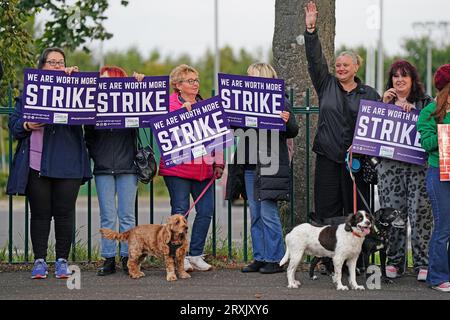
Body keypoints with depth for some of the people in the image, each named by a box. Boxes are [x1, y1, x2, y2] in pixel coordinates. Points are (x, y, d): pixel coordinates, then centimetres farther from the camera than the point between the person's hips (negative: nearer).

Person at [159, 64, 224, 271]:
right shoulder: (169, 104, 0)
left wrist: (218, 163, 13)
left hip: (203, 167, 5)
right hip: (177, 168, -5)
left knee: (206, 211, 1)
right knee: (180, 211, -5)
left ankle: (196, 255, 12)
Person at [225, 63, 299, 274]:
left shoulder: (279, 102, -4)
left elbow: (293, 132, -3)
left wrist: (287, 121, -24)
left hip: (270, 166, -7)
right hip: (250, 166, 7)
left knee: (268, 213, -6)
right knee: (255, 215, 10)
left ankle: (275, 260, 1)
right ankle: (259, 258, 16)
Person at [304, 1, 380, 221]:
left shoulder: (369, 94, 7)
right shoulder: (326, 85, 10)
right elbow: (314, 59, 2)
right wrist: (311, 29, -8)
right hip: (328, 156, 1)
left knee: (356, 210, 1)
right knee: (326, 209, 0)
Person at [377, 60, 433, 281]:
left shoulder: (425, 102, 11)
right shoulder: (385, 101, 17)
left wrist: (414, 111, -9)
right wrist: (384, 104, 0)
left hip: (419, 165, -2)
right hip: (390, 165, 2)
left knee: (420, 212, -7)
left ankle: (423, 263, -2)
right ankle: (394, 262, 8)